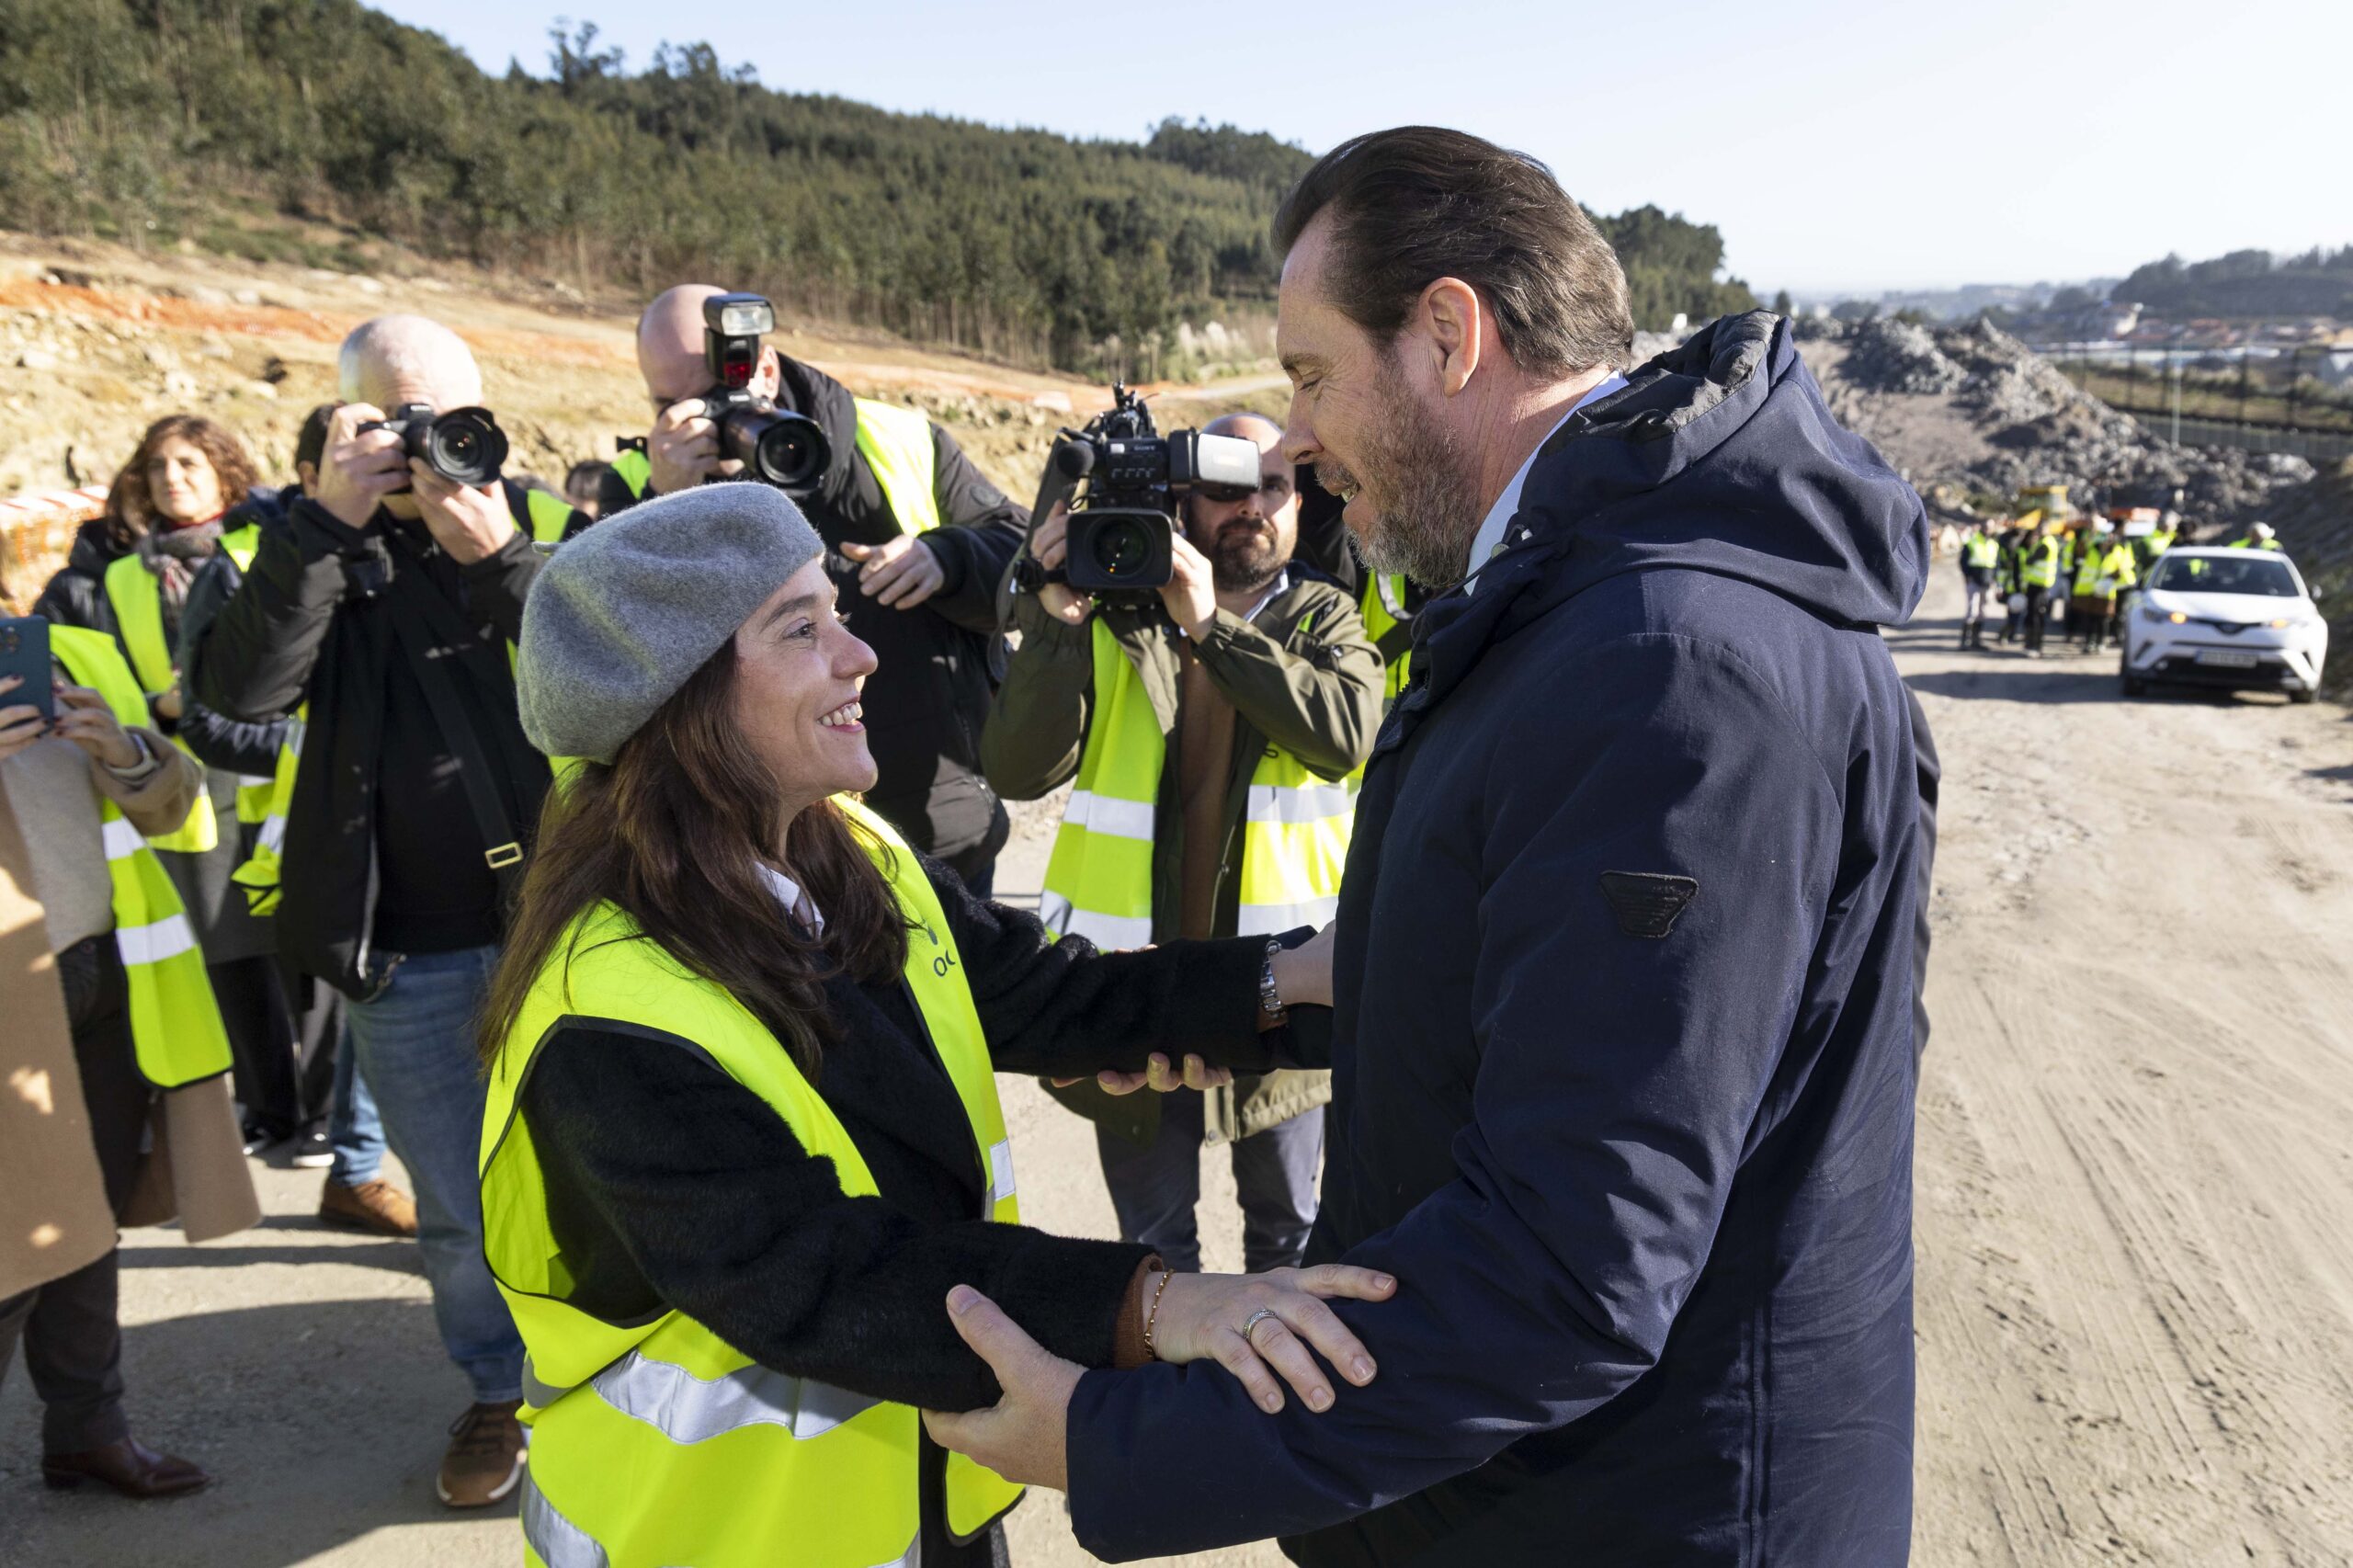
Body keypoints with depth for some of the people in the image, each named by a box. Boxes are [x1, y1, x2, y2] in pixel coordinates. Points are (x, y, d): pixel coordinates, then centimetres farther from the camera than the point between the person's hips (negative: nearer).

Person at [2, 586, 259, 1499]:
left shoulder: (82, 657, 14)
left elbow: (169, 803, 13)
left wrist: (125, 753, -8)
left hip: (112, 976, 5)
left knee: (90, 1218, 13)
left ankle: (89, 1427, 26)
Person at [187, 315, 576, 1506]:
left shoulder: (540, 521, 1)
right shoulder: (321, 547, 1)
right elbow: (242, 685, -16)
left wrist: (498, 556, -22)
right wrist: (329, 523, -22)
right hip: (402, 953, 1)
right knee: (458, 1211, 14)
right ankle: (499, 1386, 38)